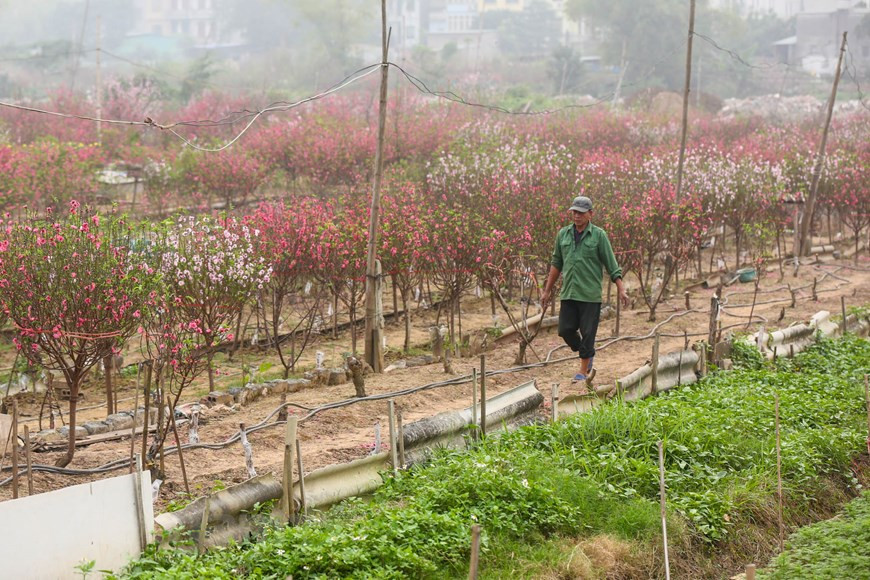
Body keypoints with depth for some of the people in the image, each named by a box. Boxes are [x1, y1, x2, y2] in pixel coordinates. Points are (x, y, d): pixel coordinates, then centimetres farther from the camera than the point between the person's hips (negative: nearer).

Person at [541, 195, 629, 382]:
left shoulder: (599, 235, -2)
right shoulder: (563, 234, 9)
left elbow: (611, 265, -1)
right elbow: (556, 264, 16)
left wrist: (620, 290, -7)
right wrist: (547, 290, 16)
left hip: (590, 295, -4)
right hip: (568, 294, 4)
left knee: (587, 333, -1)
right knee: (565, 330, 1)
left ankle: (583, 372, 10)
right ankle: (587, 356, 26)